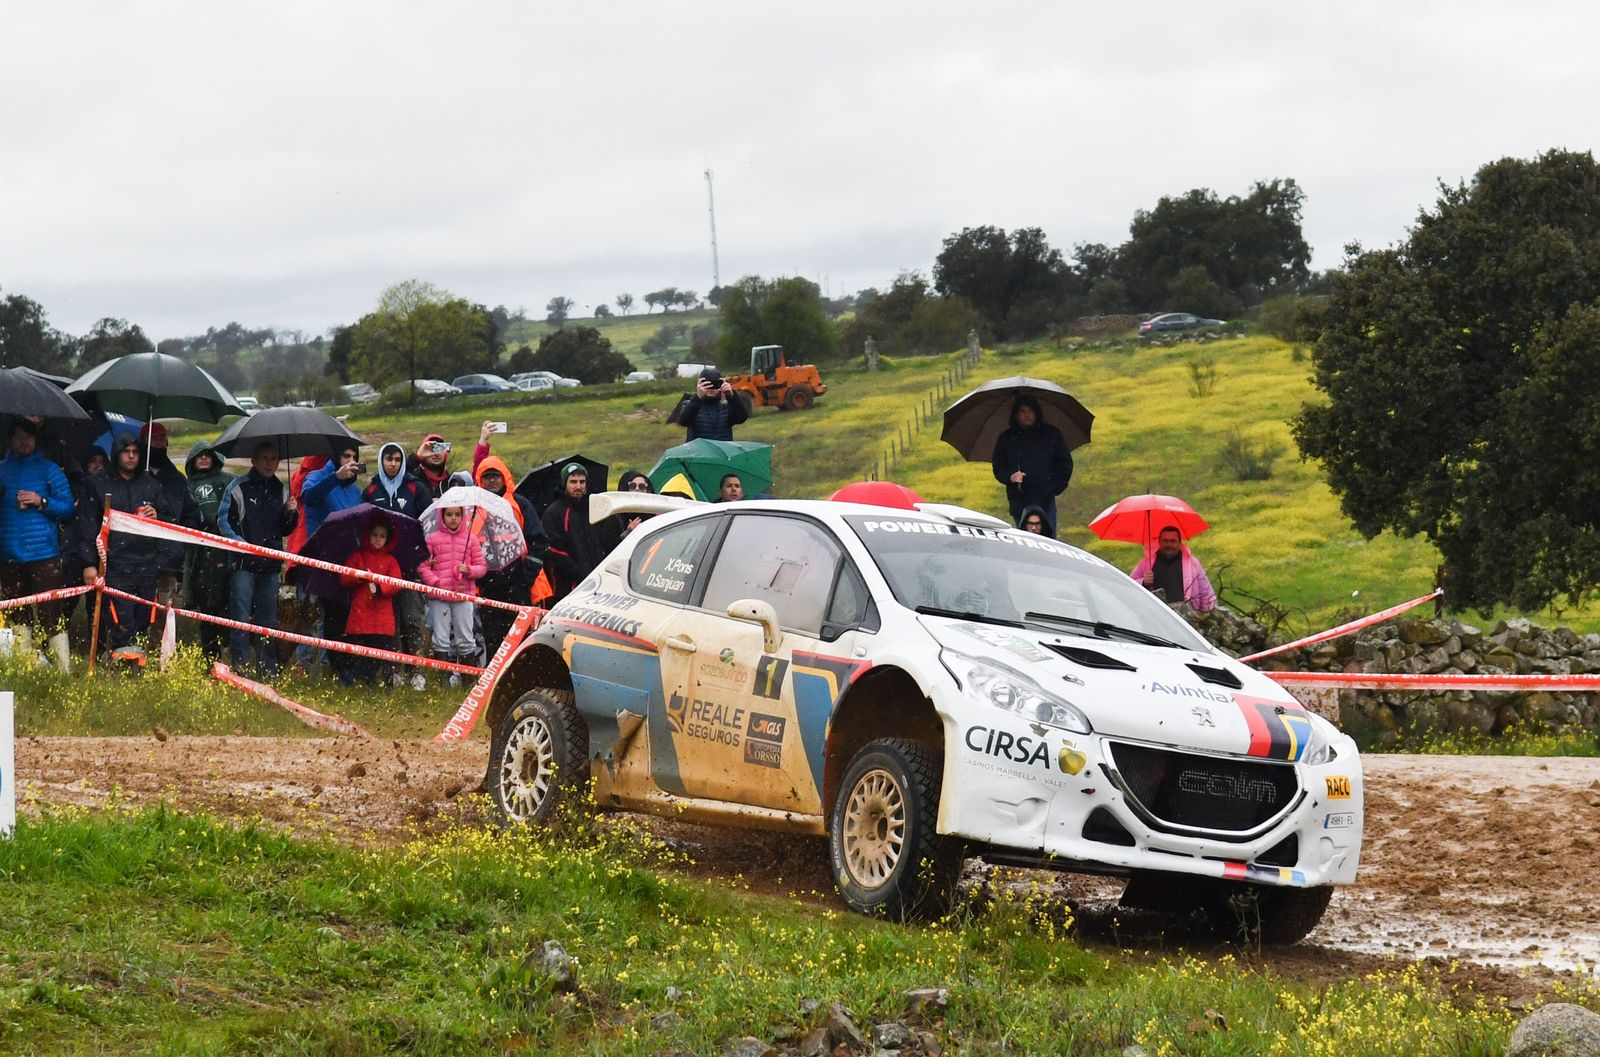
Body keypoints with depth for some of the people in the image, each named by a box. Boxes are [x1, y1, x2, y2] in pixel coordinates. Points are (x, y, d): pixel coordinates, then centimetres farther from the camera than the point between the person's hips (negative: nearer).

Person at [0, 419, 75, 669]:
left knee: (50, 614, -8)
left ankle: (65, 668, -7)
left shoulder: (49, 470, 5)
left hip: (43, 554, -3)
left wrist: (41, 502, -12)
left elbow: (67, 507, 3)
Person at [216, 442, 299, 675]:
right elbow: (224, 520, -5)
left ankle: (268, 671, 14)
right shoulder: (239, 487, -1)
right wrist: (240, 543, -16)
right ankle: (241, 670, -5)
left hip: (270, 565, 5)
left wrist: (291, 513, 1)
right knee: (241, 620, -7)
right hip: (243, 563, -5)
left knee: (268, 621, 8)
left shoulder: (279, 490, 15)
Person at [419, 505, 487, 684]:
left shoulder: (471, 539, 8)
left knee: (465, 638, 2)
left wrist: (469, 570, -11)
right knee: (441, 638, 1)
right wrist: (436, 583, -11)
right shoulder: (433, 539, 6)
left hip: (464, 594, 0)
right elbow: (422, 565, 1)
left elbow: (482, 566, 9)